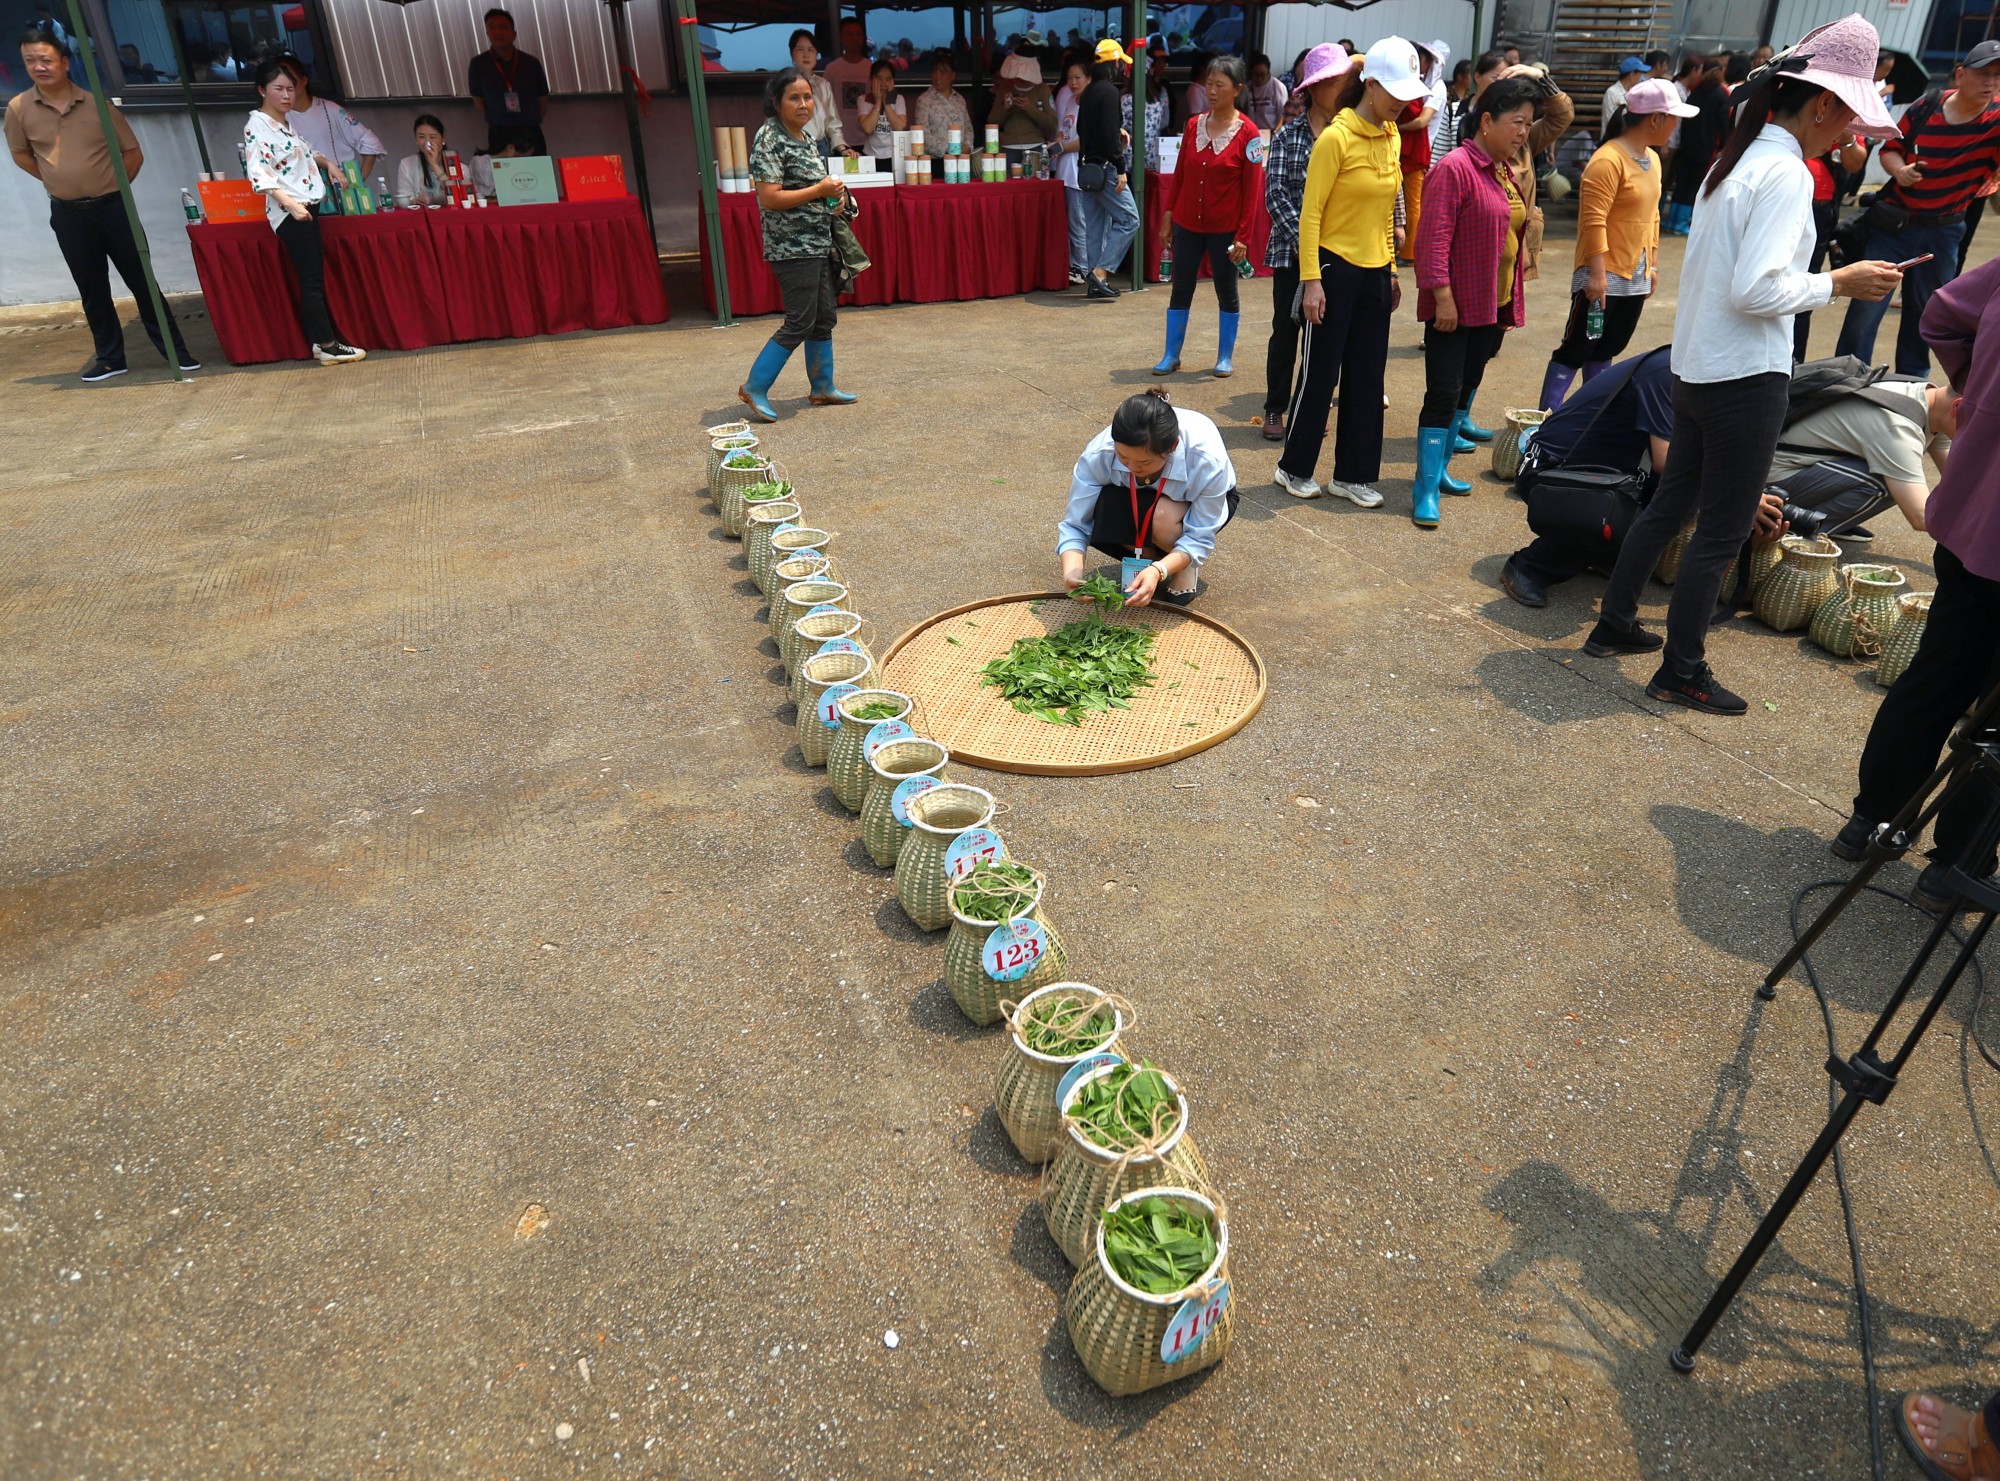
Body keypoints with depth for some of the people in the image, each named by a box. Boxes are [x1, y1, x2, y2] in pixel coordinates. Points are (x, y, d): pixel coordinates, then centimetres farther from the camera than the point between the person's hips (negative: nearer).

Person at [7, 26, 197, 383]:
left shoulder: (97, 104, -4)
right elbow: (20, 153, 13)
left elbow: (133, 153, 3)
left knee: (141, 281, 0)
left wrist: (112, 187, 3)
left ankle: (175, 350, 5)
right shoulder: (18, 108, 0)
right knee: (92, 289, 7)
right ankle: (109, 358, 14)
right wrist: (58, 180, 8)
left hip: (112, 207, -2)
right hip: (67, 214, 2)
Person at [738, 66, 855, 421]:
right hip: (792, 246, -9)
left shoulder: (804, 137, 13)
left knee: (825, 317, 13)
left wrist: (834, 193, 5)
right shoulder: (771, 139, -14)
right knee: (800, 322, -7)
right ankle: (755, 387, 2)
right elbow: (769, 199, -21)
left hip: (818, 242, 9)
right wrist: (819, 190, -19)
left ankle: (822, 387, 24)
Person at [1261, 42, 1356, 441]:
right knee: (1286, 329, 4)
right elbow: (1275, 193, -6)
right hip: (1291, 249, -2)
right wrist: (1303, 239, -15)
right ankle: (1275, 409, 14)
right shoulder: (1289, 134, -1)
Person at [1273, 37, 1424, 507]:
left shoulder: (1391, 137, 9)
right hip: (1335, 269, -7)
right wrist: (1311, 280, -18)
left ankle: (1353, 474, 17)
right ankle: (1294, 468, 16)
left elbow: (1385, 209, 16)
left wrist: (1391, 269, 15)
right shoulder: (1336, 138, -12)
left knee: (1367, 379, 8)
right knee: (1319, 374, 1)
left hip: (1374, 272, 7)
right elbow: (1311, 213, -14)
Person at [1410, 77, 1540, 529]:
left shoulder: (1505, 173, 14)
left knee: (1467, 389, 14)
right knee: (1443, 394, -9)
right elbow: (1434, 238, -19)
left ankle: (1440, 466, 26)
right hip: (1455, 307, -9)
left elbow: (1512, 238, 20)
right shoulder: (1456, 168, -13)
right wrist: (1443, 296, -22)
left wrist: (1513, 303, 18)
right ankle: (1425, 489, -4)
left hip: (1493, 307, 9)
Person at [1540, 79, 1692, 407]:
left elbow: (1651, 215, 19)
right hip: (1604, 278, -8)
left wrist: (1653, 264, 17)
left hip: (1636, 278, 8)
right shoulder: (1608, 161, -14)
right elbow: (1593, 221, -19)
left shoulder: (1652, 159, 13)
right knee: (1575, 351, -5)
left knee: (1606, 352, 12)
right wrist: (1597, 273, -22)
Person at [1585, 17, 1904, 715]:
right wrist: (1839, 283, -12)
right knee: (1721, 532, 0)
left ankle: (1614, 624, 28)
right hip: (1746, 378, -9)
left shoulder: (1734, 161, 11)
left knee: (1671, 503, 19)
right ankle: (1681, 672, 10)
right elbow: (1757, 290, -24)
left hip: (1696, 369, 9)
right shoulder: (1786, 175, -16)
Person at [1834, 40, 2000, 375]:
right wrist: (1899, 169, -14)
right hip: (1893, 223, -1)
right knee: (1865, 309, -4)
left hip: (1943, 234, 1)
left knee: (1924, 317, 12)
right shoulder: (1925, 107, -4)